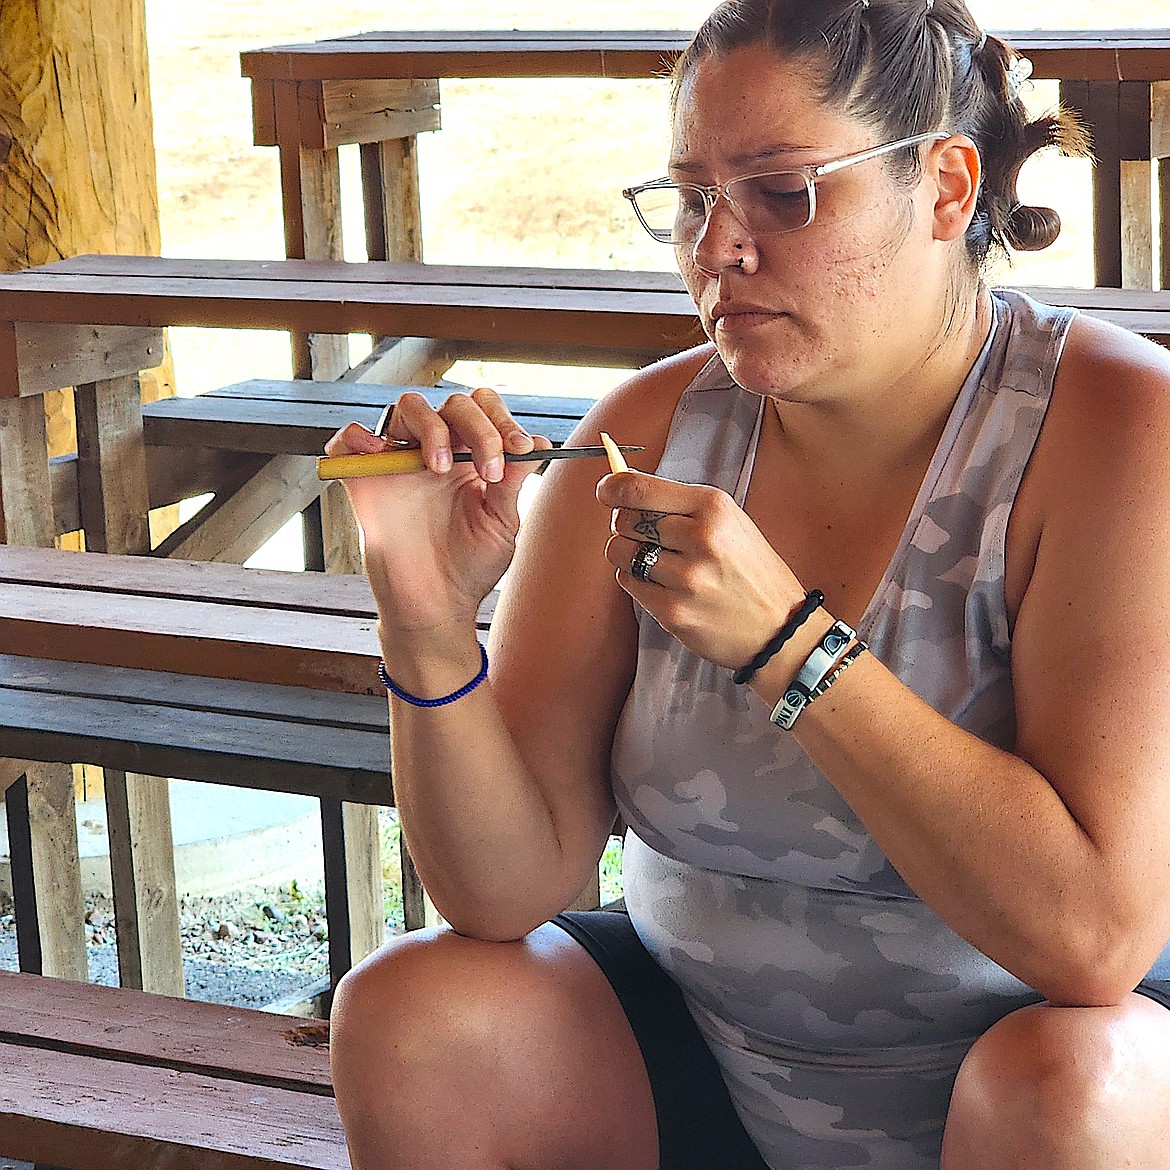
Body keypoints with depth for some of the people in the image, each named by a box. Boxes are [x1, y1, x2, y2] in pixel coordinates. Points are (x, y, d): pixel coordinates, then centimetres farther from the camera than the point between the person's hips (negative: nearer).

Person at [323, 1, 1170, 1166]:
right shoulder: (650, 433, -7)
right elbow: (509, 890, -8)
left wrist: (781, 640, -32)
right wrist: (430, 630, -26)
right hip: (709, 1058, 4)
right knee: (403, 1018, -15)